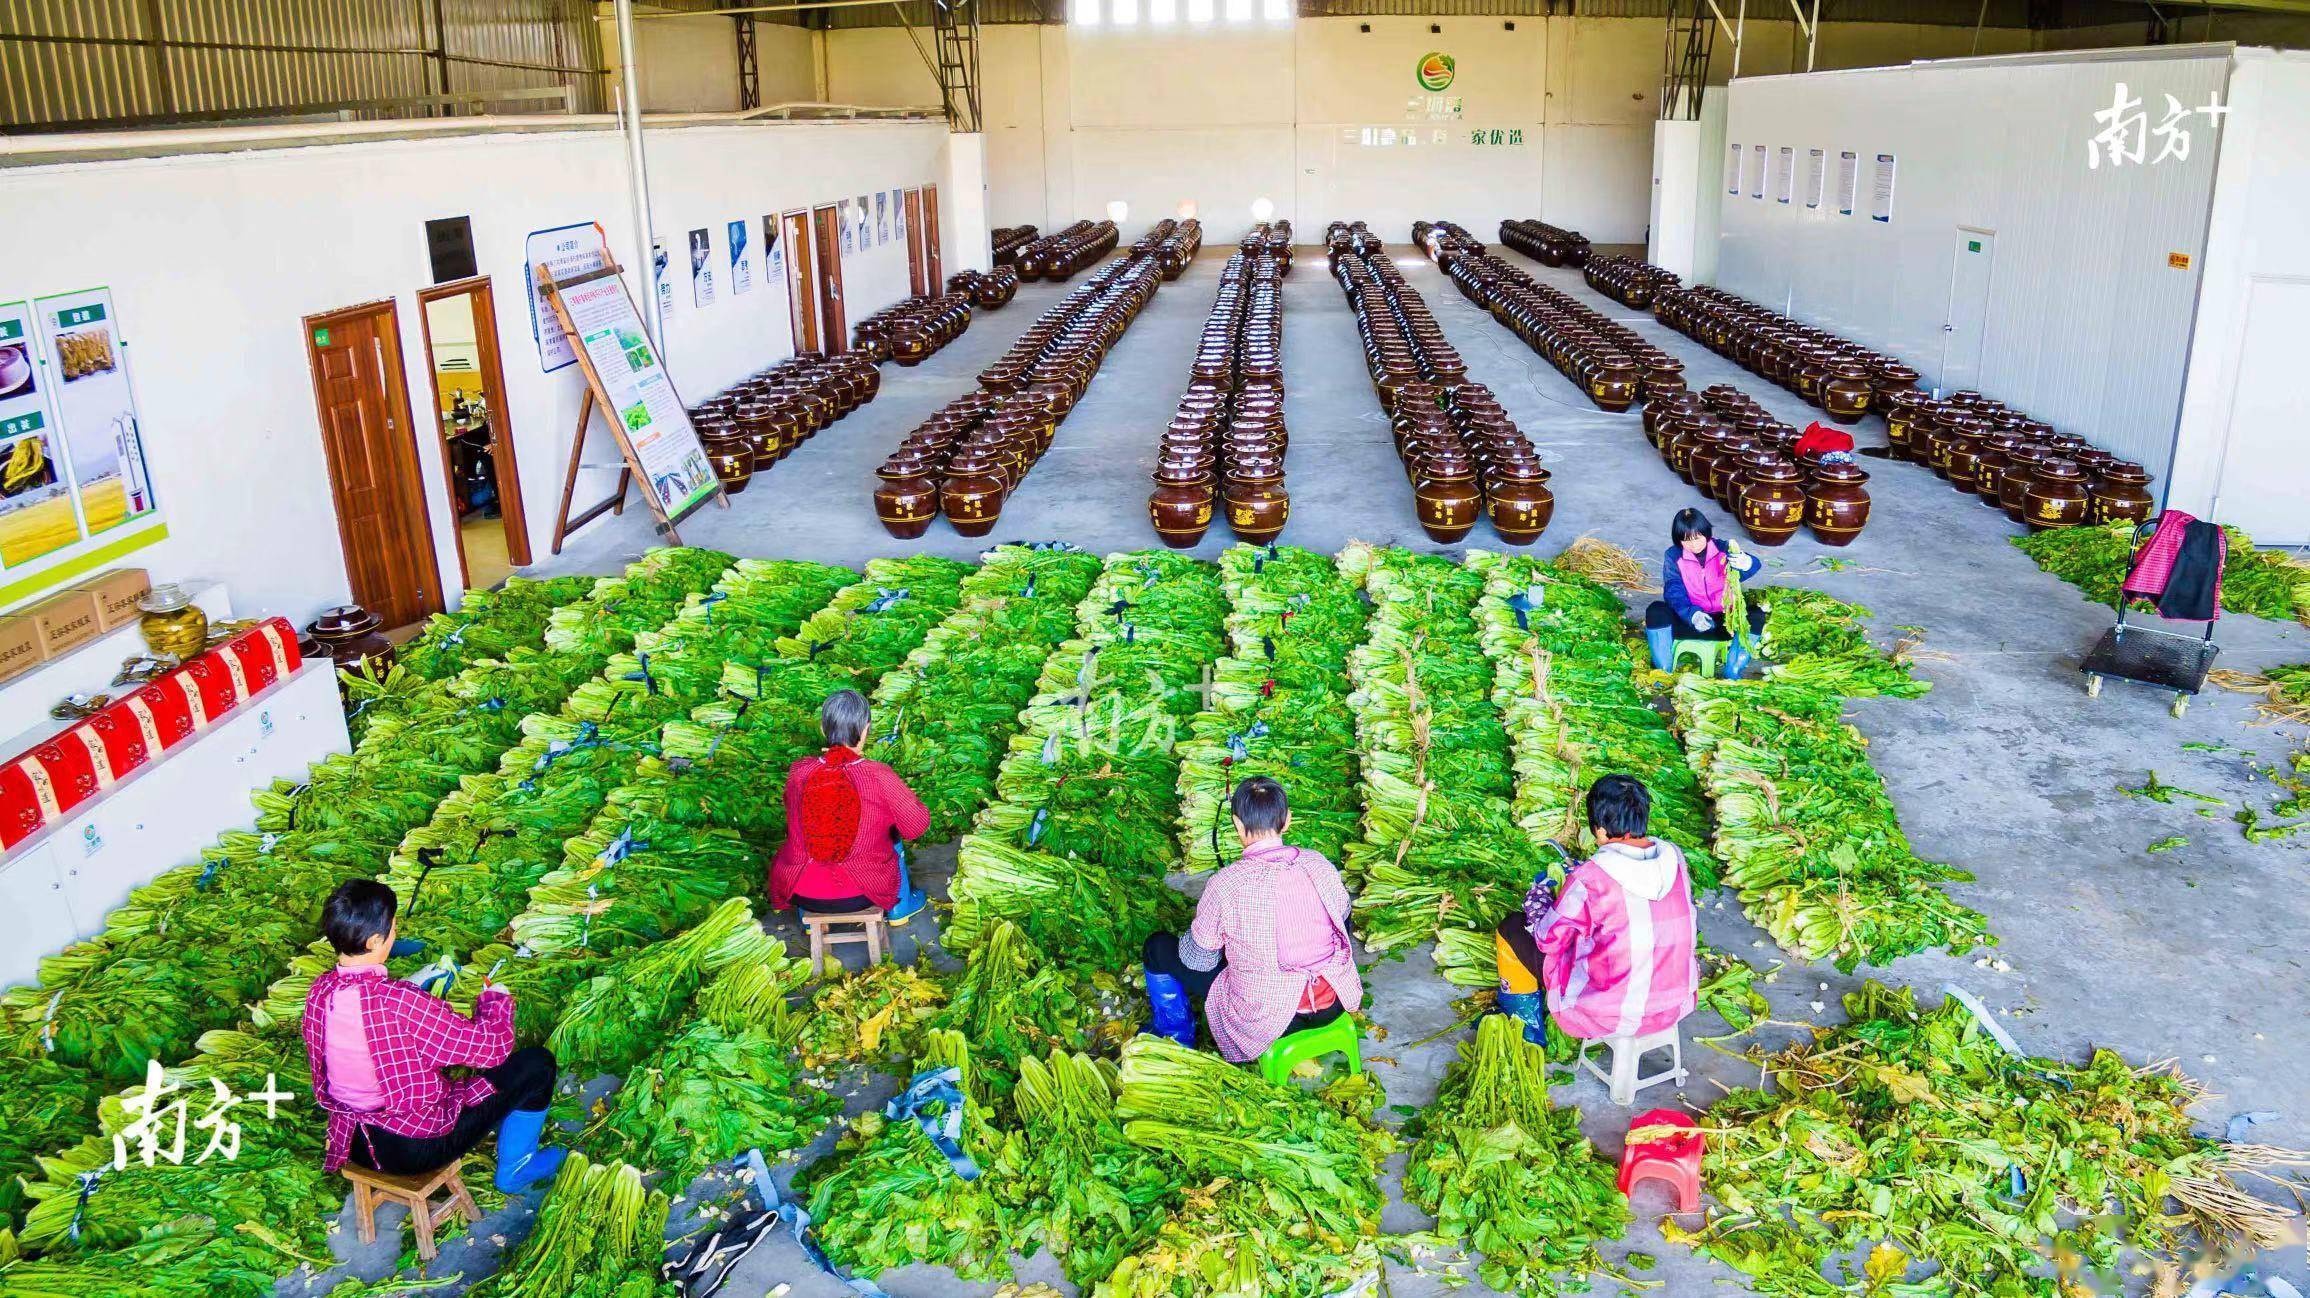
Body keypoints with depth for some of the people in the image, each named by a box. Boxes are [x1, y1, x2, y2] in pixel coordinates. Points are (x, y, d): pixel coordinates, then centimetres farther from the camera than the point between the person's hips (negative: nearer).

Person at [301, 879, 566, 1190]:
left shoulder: (319, 991, -10)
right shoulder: (402, 1003, -33)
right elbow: (493, 1047, -22)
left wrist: (414, 982, 18)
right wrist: (497, 998, -4)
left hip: (353, 1142, 8)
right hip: (415, 1148, -8)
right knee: (537, 1062, 2)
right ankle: (515, 1170, 24)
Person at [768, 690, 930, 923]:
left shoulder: (798, 772, -15)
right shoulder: (879, 777, -23)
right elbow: (918, 825, -11)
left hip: (803, 892, 2)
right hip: (863, 893, -1)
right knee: (892, 835, 29)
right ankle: (900, 907, 46)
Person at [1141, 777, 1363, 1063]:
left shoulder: (1226, 884, -21)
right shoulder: (1319, 864, -8)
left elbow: (1199, 958, -8)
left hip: (1269, 1019, -4)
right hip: (1334, 1006, 4)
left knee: (1159, 947, 12)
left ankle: (1178, 1039, 33)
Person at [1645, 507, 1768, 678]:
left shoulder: (1722, 549, -3)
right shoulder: (1673, 556, -3)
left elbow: (1756, 565, -19)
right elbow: (1674, 593, -14)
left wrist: (1746, 563, -46)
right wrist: (1692, 615, -35)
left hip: (1723, 620, 1)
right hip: (1688, 618, -1)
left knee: (1756, 614, -25)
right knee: (1655, 611, -27)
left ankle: (1732, 674, -24)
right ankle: (1664, 671, -22)